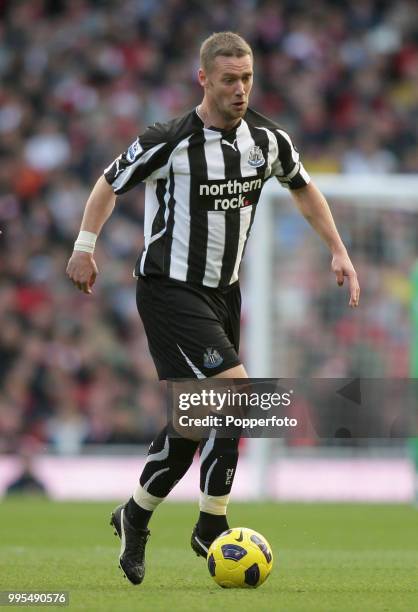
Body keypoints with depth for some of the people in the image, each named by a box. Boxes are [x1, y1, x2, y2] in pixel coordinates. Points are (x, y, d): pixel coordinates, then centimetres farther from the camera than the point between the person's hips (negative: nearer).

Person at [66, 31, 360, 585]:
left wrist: (338, 251, 12)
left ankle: (136, 518, 27)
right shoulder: (170, 142, -17)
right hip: (169, 288, -7)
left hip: (223, 291, 7)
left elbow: (303, 187, 18)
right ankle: (212, 527, -7)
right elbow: (112, 182, 0)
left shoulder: (268, 139, -1)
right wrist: (85, 245, -3)